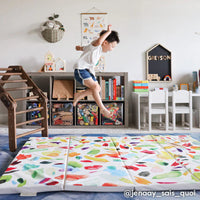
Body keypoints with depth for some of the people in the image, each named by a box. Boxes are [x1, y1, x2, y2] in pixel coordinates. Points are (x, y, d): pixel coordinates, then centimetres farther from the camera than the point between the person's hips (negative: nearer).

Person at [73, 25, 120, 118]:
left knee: (97, 89, 5)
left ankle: (78, 96, 19)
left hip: (88, 70, 10)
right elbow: (99, 41, -39)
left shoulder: (100, 50, 16)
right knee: (95, 86, -23)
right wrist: (108, 32, -30)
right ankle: (102, 108, -19)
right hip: (80, 69, -10)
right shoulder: (95, 45, -11)